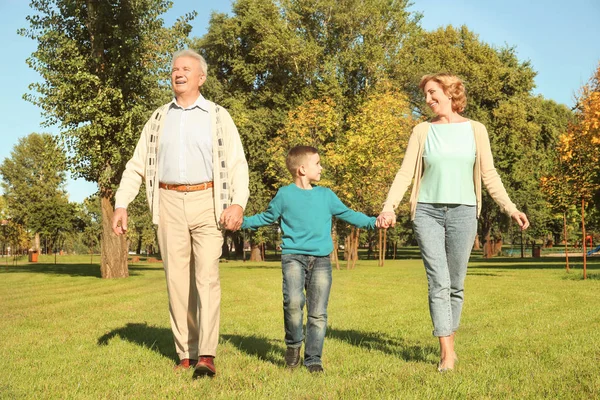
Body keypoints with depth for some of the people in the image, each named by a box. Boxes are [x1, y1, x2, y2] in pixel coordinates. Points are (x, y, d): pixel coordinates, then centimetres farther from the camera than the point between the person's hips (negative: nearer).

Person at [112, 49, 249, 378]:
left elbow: (237, 163, -2)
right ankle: (186, 353, 8)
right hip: (170, 204, 3)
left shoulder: (218, 117, 7)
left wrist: (238, 203, -17)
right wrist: (121, 205, 2)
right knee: (177, 280, 2)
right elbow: (137, 165, 14)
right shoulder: (158, 119, 15)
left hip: (206, 202, -3)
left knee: (206, 277, -11)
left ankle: (206, 355, -12)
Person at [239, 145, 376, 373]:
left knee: (318, 313, 0)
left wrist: (373, 222, 15)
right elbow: (266, 218, 16)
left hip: (321, 260, 3)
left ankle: (313, 359, 12)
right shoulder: (285, 195, 5)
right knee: (294, 301, -24)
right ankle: (293, 343, 0)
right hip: (293, 256, -3)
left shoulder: (326, 195, 13)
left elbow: (347, 214, 23)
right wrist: (242, 222, 5)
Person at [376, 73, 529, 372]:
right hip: (428, 213, 0)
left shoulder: (475, 130, 7)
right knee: (439, 283, -7)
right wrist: (389, 206, -12)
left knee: (456, 285, 5)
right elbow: (405, 172, 1)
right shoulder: (423, 131, 7)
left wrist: (510, 207, -3)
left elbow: (489, 175, 6)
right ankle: (446, 353, -6)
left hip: (463, 213, 0)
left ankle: (450, 346, 19)